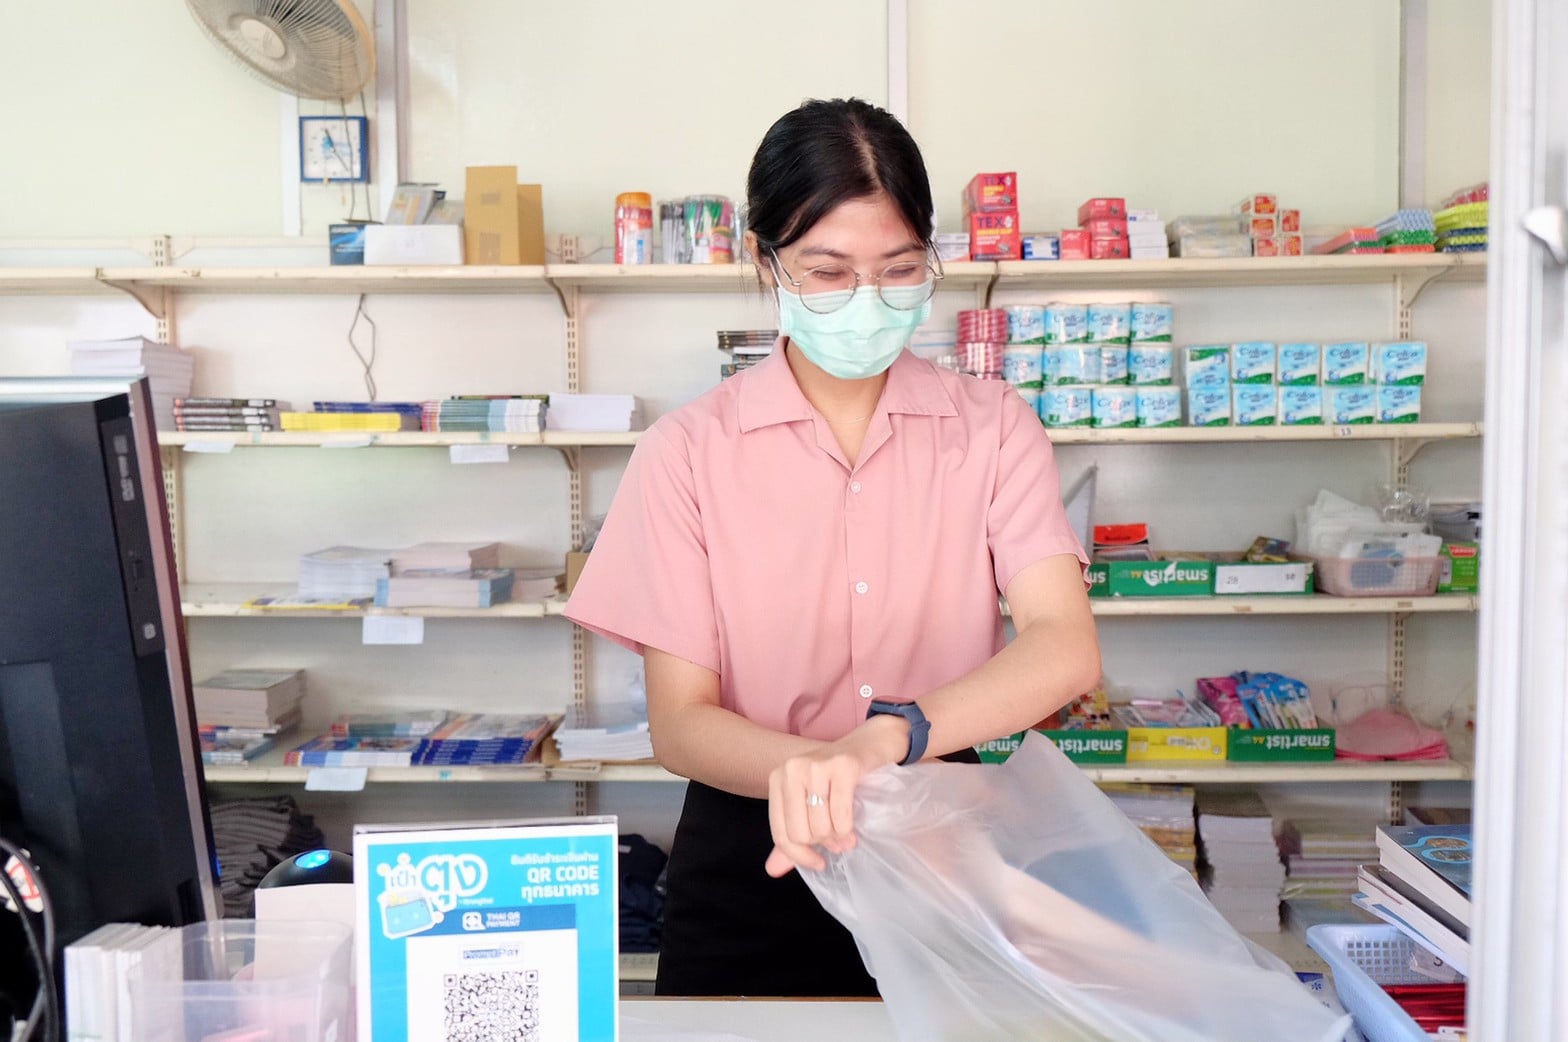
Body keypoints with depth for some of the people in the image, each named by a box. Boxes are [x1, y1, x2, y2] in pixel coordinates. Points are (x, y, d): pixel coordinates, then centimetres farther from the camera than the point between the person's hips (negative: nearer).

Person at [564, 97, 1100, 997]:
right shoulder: (690, 451, -8)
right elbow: (681, 720, -10)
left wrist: (888, 735, -36)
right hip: (753, 868, 0)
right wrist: (810, 770, -31)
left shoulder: (992, 426, -5)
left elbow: (1066, 647, -18)